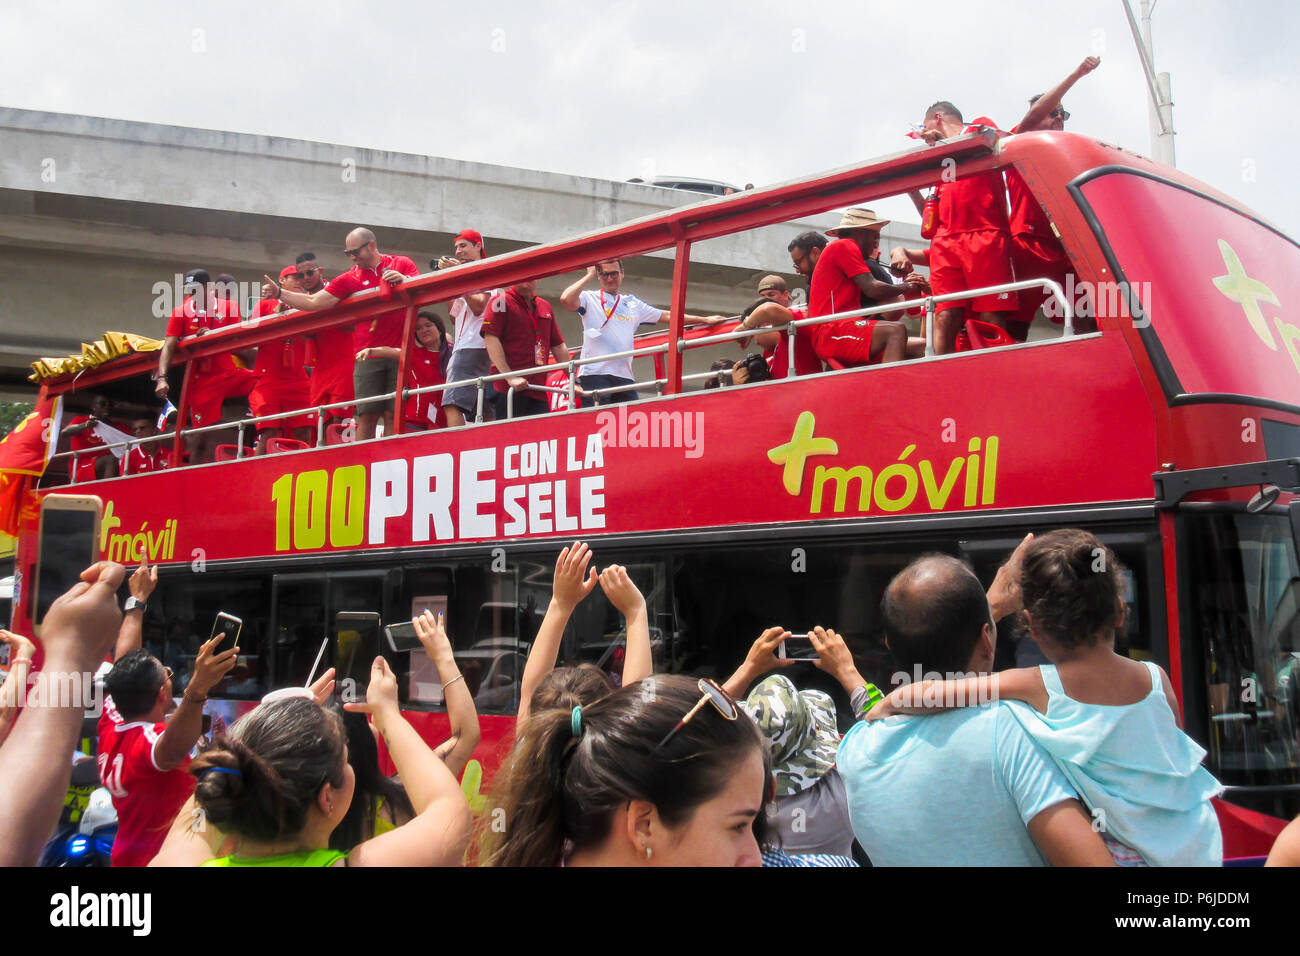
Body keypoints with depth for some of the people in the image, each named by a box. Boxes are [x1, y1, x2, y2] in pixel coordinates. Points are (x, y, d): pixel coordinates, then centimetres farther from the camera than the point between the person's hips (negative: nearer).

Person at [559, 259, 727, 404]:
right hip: (594, 374, -5)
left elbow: (666, 315, 28)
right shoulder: (590, 298, 8)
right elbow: (566, 299, -12)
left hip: (624, 376, 5)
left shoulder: (632, 304, 23)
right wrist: (589, 275, -1)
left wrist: (705, 320, 29)